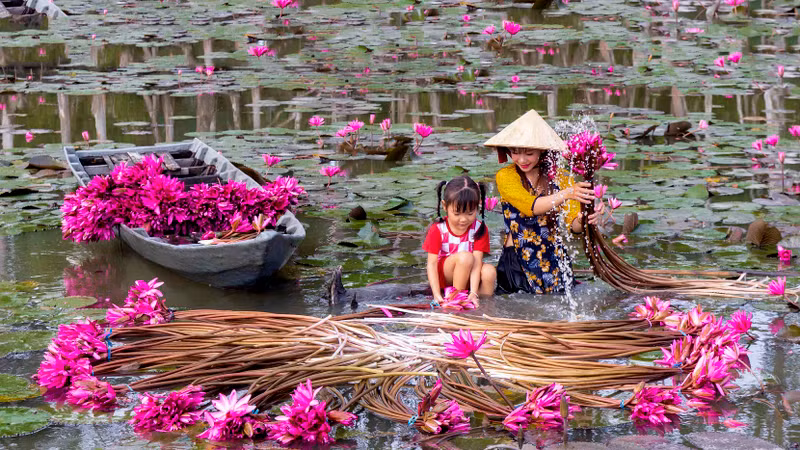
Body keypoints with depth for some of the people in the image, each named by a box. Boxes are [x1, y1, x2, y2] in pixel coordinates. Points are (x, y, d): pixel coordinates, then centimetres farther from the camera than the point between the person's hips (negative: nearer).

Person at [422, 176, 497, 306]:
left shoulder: (479, 229, -9)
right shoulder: (438, 230, -13)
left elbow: (477, 261, -20)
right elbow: (432, 264, -16)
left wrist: (474, 293, -33)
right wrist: (437, 295, -28)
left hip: (469, 277, 2)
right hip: (444, 277, -2)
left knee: (489, 271, -29)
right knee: (465, 257, -30)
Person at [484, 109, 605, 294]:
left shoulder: (559, 177, 2)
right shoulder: (505, 176, -5)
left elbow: (574, 224, -7)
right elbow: (530, 206, -22)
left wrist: (585, 219, -31)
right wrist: (566, 194, -36)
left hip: (553, 256, 2)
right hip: (518, 257, -2)